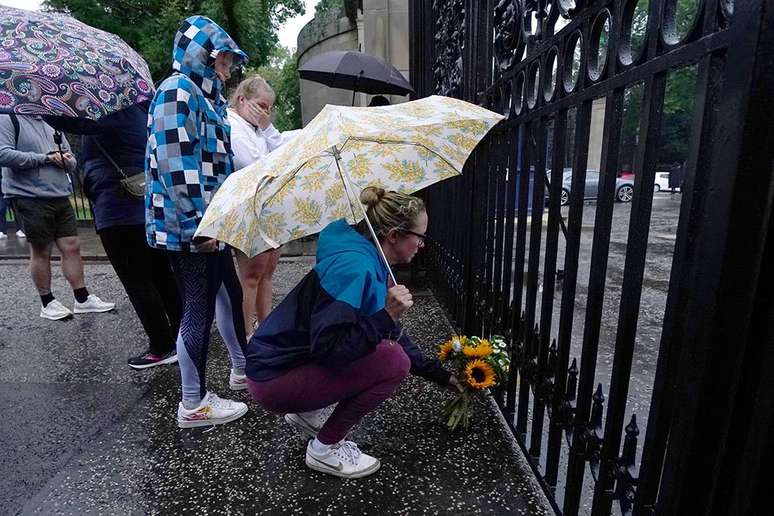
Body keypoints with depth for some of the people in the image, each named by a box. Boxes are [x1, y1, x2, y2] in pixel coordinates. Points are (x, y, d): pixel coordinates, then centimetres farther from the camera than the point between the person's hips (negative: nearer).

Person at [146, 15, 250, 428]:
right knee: (198, 310, -2)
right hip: (189, 227, -10)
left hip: (211, 223, 10)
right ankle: (193, 405, 14)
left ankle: (242, 368, 36)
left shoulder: (205, 96, 20)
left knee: (230, 293, 18)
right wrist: (198, 222, -23)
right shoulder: (177, 90, -10)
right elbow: (175, 162, -21)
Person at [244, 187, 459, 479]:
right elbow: (328, 348, -29)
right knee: (393, 362, -19)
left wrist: (443, 376, 17)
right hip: (274, 380, -9)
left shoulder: (372, 264, 5)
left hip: (297, 359, 9)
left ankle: (308, 412, 17)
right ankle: (324, 450, 0)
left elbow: (393, 334, 14)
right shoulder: (353, 267, -25)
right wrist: (386, 316, -30)